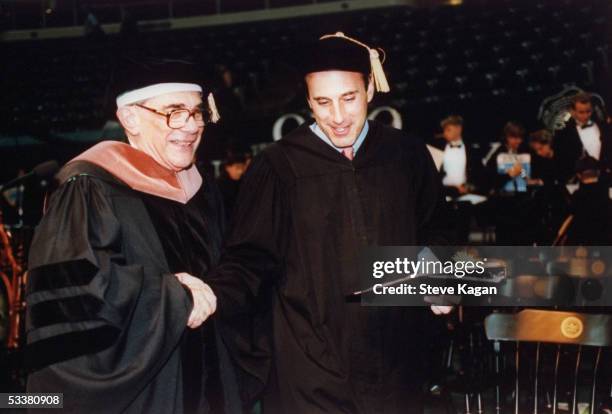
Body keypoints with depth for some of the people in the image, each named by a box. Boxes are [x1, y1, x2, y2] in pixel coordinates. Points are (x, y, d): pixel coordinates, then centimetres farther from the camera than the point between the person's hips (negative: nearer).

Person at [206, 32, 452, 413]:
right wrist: (213, 296, -24)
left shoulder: (407, 155, 2)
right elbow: (250, 259, -6)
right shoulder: (279, 166, -8)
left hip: (394, 357, 3)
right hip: (307, 361, -3)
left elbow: (431, 235, 16)